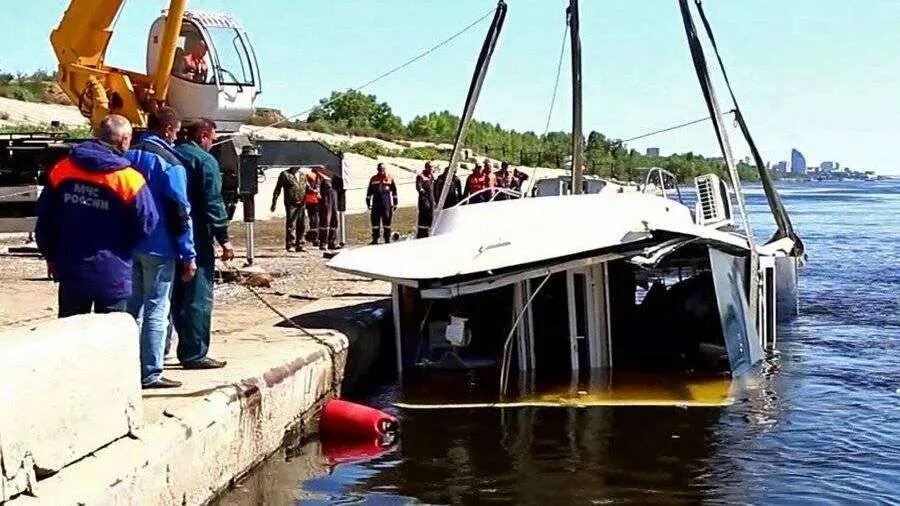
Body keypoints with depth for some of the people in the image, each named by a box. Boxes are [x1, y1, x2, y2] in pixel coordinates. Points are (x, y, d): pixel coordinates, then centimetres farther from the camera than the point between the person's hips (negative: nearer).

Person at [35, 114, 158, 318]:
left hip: (71, 272, 4)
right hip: (112, 276, -4)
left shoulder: (61, 170, -2)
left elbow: (44, 219, 4)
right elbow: (147, 226, -12)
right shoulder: (130, 180, -15)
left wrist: (51, 255, 17)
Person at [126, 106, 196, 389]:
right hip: (158, 248, -7)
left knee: (131, 308, 14)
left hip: (128, 246, 7)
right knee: (156, 310, -1)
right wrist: (188, 255, -11)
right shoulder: (169, 163, -11)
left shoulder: (128, 157, 10)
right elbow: (179, 211, -14)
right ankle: (150, 374, 0)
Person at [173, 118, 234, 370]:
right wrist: (224, 238, -14)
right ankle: (194, 354, -3)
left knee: (177, 296, 15)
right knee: (199, 297, -3)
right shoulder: (205, 161, -10)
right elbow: (213, 203, -17)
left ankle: (186, 349, 21)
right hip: (197, 239, -8)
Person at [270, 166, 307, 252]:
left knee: (302, 226, 7)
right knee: (290, 225, -5)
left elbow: (306, 188, 26)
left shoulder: (303, 175, 16)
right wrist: (274, 203, -4)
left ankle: (299, 245, 16)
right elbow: (277, 189, 0)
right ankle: (290, 245, 1)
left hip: (302, 204, 5)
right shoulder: (285, 174, 0)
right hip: (291, 204, -5)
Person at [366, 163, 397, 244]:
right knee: (375, 221, 2)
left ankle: (387, 239, 10)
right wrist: (368, 203, 12)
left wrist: (395, 203, 5)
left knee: (387, 221, 2)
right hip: (376, 203, 2)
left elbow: (394, 192, 9)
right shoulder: (373, 179, 12)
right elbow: (369, 192, 17)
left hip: (387, 203, -2)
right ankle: (375, 239, 9)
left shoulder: (390, 179, 8)